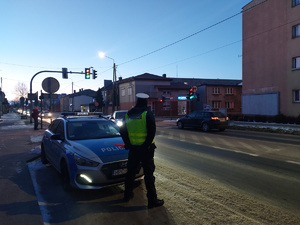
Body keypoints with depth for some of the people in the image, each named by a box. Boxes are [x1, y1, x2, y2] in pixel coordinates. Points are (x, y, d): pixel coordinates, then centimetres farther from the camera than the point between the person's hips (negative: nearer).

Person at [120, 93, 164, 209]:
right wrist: (147, 145, -12)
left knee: (131, 171, 18)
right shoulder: (147, 113, -10)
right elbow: (152, 132, -17)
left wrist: (128, 144, 11)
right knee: (148, 174, 1)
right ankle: (152, 199, 6)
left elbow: (123, 131, 10)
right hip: (145, 149, -5)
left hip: (133, 148, 5)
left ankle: (128, 194, 33)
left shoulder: (128, 114, 6)